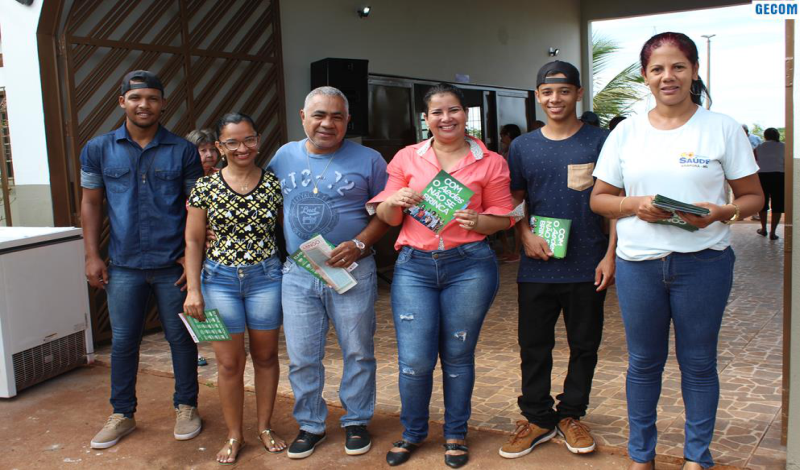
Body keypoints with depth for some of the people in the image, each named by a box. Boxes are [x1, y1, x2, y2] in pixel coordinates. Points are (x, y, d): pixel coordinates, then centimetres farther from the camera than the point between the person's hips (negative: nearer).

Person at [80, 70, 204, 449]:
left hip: (173, 265, -1)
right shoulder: (98, 149, 4)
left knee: (180, 337, 8)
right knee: (123, 340, 10)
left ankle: (186, 407, 26)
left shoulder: (182, 151, 0)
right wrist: (92, 256, 3)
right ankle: (122, 414, 26)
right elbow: (91, 204, 8)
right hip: (123, 265, 2)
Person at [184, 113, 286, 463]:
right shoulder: (205, 187, -2)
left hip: (266, 278, 1)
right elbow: (193, 241, 1)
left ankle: (265, 427, 29)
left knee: (265, 355, 11)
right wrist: (193, 289, -5)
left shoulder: (274, 185, -1)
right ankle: (234, 436, 23)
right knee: (229, 362, 6)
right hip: (220, 280, 0)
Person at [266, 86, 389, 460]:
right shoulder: (284, 156, 7)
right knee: (301, 358, 8)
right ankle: (310, 425, 27)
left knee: (358, 353, 9)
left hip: (352, 272, -2)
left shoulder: (368, 160, -3)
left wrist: (360, 243, -15)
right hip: (297, 274, 2)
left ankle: (356, 422, 28)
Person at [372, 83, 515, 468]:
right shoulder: (407, 158, 8)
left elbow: (503, 217, 6)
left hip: (469, 266, -1)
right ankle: (412, 432, 24)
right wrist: (395, 202, -12)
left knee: (458, 356, 8)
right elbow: (387, 217, 10)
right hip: (414, 266, 1)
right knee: (414, 360, -2)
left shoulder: (490, 162, 4)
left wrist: (478, 222, -15)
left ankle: (455, 434, 30)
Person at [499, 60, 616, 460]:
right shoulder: (523, 147, 6)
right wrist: (525, 236, -7)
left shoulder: (600, 141, -1)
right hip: (537, 267, 2)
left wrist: (610, 255, -7)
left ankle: (571, 415, 29)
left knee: (584, 345, 11)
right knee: (533, 345, 9)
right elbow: (513, 202, 11)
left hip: (587, 267, -1)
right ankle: (537, 417, 25)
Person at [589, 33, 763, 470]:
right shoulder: (626, 132, 5)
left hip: (703, 264, -1)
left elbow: (753, 195, 3)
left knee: (699, 363, 9)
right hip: (638, 263, 2)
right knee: (643, 363, 12)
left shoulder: (722, 128, 0)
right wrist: (635, 205, -12)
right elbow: (599, 198, 7)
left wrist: (720, 212, -18)